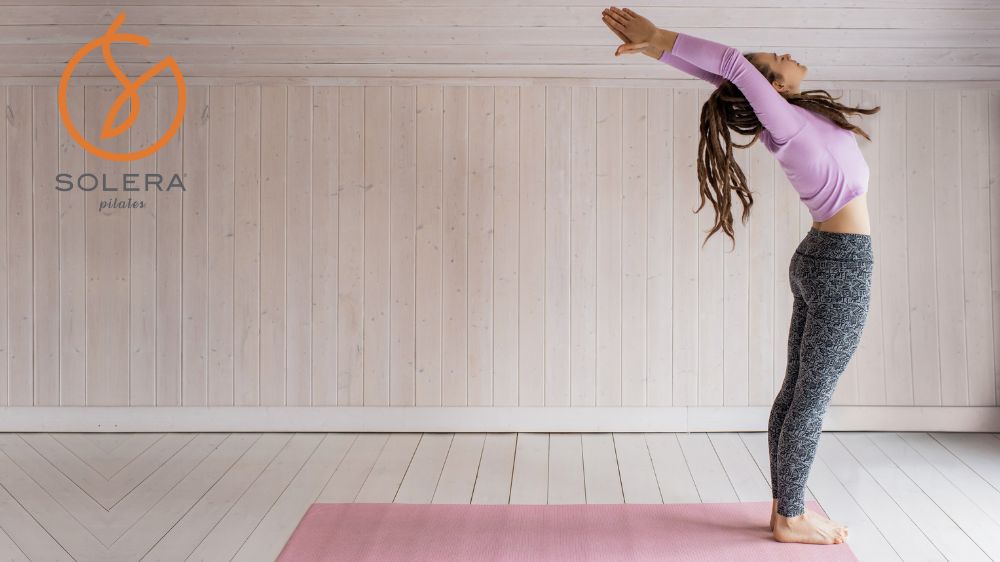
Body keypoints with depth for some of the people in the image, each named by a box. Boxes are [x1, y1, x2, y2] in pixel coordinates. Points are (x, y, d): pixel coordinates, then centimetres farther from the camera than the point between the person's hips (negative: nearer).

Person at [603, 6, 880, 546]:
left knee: (797, 391, 12)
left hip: (821, 260, 9)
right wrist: (657, 39, -14)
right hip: (842, 266, -9)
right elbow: (733, 63, -20)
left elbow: (724, 71, 7)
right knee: (812, 398, -1)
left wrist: (655, 45, 3)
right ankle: (790, 519, 9)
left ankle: (786, 504, 22)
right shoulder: (788, 123, -18)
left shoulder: (786, 121, 5)